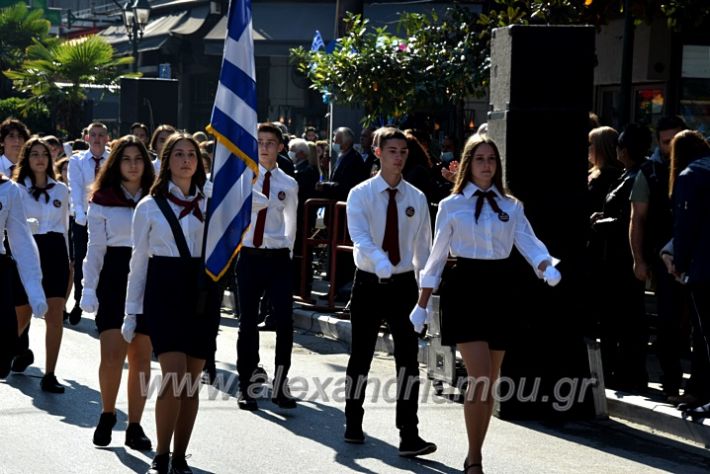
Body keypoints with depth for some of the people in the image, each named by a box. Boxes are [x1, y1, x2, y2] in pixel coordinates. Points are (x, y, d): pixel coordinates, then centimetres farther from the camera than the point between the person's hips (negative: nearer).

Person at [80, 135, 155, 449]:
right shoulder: (102, 200, 5)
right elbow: (95, 248, 5)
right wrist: (89, 288, -3)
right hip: (114, 278, -2)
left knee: (141, 357, 2)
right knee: (112, 354, -11)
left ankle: (134, 426, 10)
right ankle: (107, 415, 11)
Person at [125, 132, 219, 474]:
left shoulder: (209, 204, 11)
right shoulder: (149, 207, 4)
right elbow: (138, 261, 5)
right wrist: (131, 312, 3)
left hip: (201, 293, 3)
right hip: (164, 292, -3)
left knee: (191, 381, 5)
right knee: (174, 378, -15)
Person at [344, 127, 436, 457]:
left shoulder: (417, 199, 3)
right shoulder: (360, 194, -6)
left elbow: (423, 247, 7)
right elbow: (358, 234, -23)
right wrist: (379, 260, -42)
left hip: (403, 284, 1)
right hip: (369, 283, -1)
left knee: (408, 355, -8)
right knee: (361, 355, 11)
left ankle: (409, 436, -8)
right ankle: (353, 425, 29)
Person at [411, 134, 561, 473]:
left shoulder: (511, 206, 9)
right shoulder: (451, 206, 3)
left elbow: (529, 242, -4)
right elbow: (437, 257, 6)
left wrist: (547, 267, -26)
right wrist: (422, 305, 6)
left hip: (498, 291, 3)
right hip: (465, 289, -3)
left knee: (489, 381, 8)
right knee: (479, 377, -13)